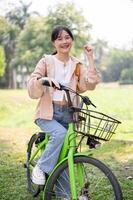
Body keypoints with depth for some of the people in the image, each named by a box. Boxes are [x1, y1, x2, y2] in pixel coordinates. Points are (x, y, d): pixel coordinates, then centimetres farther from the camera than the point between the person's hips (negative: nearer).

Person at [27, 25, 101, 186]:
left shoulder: (77, 65, 10)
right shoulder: (46, 61, 2)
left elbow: (89, 84, -7)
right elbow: (32, 88, -8)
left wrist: (90, 59, -8)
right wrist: (43, 79, -29)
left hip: (68, 114, 3)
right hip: (48, 113, -3)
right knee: (60, 133, -33)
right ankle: (41, 168, -14)